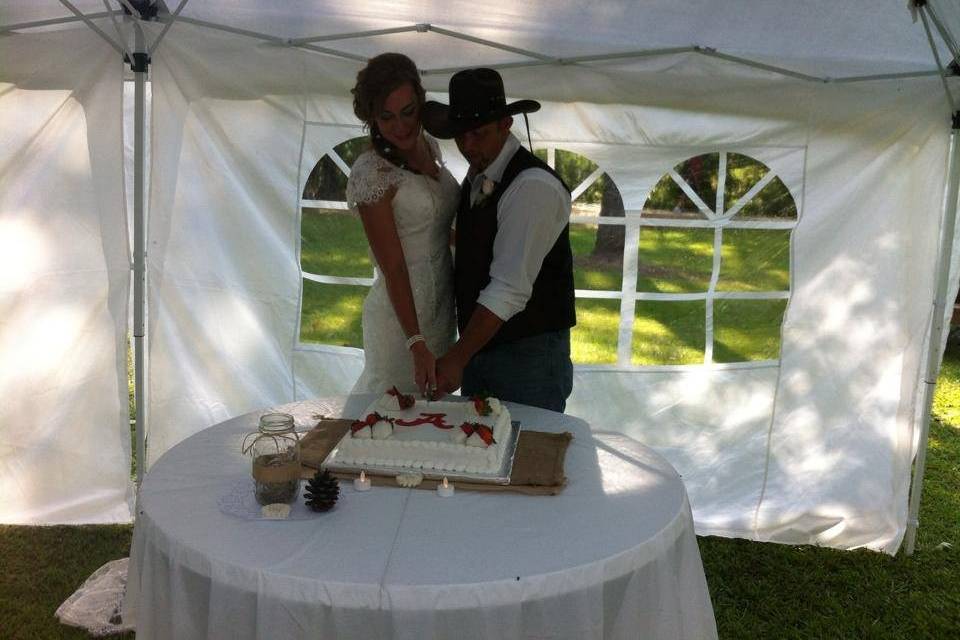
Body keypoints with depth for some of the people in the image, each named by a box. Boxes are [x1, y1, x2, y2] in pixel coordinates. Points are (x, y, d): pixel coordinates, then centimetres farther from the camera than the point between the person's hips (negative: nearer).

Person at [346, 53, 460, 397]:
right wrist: (416, 343, -23)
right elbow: (392, 267, -21)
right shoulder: (371, 173, -20)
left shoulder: (428, 145, 2)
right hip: (401, 310, -8)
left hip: (443, 301, 8)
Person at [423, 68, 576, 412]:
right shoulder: (476, 176, 8)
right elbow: (472, 260, 9)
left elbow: (510, 289, -25)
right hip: (478, 344, 8)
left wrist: (457, 358, -25)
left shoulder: (534, 186, -19)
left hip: (530, 355, -8)